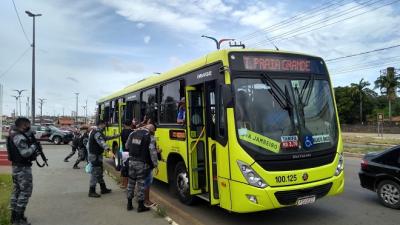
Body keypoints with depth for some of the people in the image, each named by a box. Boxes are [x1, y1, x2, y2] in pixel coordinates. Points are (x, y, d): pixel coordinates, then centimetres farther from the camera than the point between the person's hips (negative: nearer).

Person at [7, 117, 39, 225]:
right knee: (26, 191, -5)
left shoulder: (14, 136, 13)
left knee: (17, 190, 15)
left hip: (16, 166, 10)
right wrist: (34, 146, -11)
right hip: (23, 167, -10)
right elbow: (25, 153, -24)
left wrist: (34, 150, 2)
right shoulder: (20, 137, -19)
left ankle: (14, 216, 22)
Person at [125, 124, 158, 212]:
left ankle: (129, 204, 24)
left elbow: (127, 146, 15)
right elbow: (153, 152, -14)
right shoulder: (149, 137, -11)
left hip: (132, 161, 5)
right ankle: (140, 206, 11)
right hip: (142, 163, -5)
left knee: (131, 182, 15)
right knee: (141, 183, 3)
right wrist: (155, 164, -6)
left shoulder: (133, 133, 5)